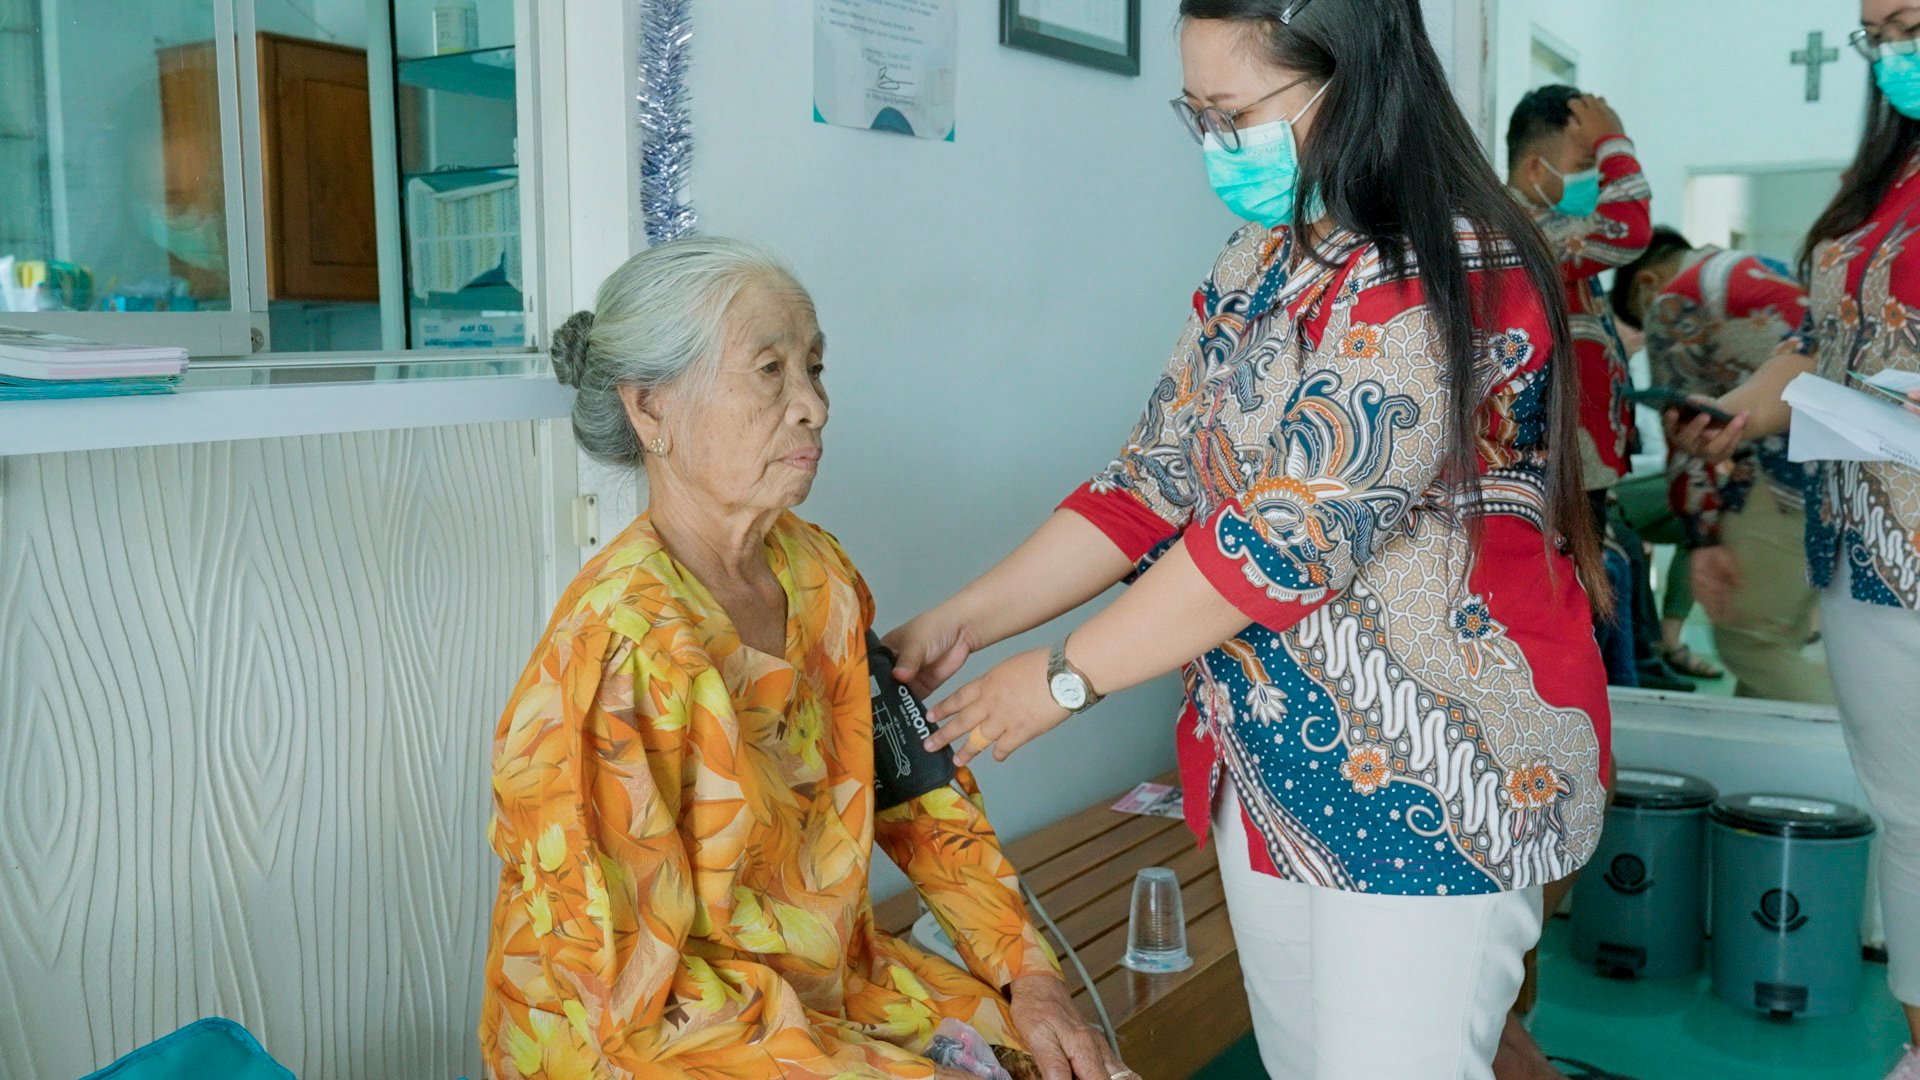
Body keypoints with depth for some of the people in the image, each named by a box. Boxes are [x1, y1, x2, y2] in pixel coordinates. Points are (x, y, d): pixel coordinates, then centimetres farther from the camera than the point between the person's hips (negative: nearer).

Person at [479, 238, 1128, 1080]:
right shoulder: (617, 657, -24)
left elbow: (916, 788, 7)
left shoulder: (815, 574, -3)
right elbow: (634, 988, -21)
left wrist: (1029, 972, -2)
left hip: (837, 977, 6)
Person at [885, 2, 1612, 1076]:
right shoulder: (1256, 266, 8)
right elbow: (1152, 482, 7)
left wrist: (1062, 678, -16)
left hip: (1429, 783, -8)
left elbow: (1291, 535, -23)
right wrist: (958, 625, 0)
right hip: (1267, 768, 8)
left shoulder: (1451, 277, -19)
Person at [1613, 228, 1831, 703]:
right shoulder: (1768, 272, 26)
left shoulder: (1673, 301, 2)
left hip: (1798, 467, -9)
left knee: (1748, 642, -3)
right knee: (1777, 640, 13)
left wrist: (1705, 538, -6)